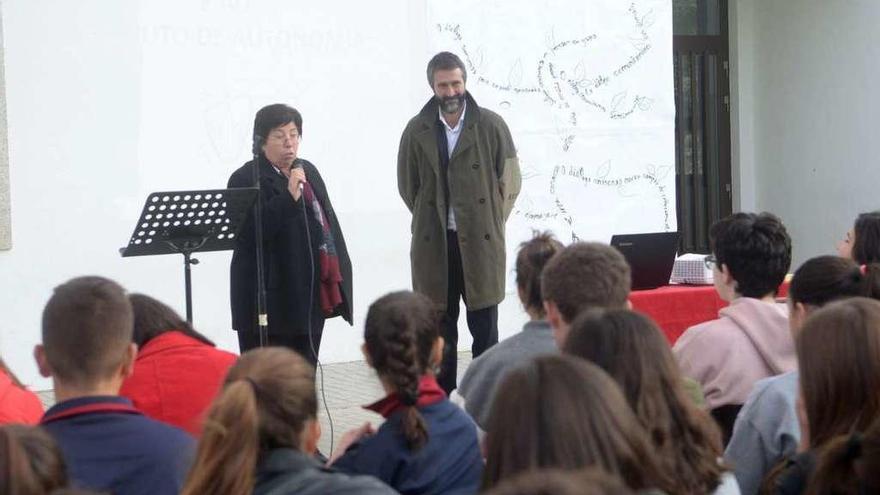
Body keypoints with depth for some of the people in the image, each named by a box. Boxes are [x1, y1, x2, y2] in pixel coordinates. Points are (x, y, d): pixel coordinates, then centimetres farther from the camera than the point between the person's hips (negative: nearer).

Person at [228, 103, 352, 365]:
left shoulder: (309, 172, 16)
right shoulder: (245, 180, -8)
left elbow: (329, 223, 20)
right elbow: (251, 232, -21)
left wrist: (338, 277, 15)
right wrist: (289, 196, -26)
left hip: (311, 298, 7)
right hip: (270, 301, -7)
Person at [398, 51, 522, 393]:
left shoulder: (491, 126, -2)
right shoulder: (418, 131, 2)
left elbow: (510, 183, 5)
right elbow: (407, 186, 12)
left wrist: (490, 224, 5)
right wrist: (431, 221, 12)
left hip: (481, 242, -1)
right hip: (434, 246, 1)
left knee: (485, 329, 2)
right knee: (440, 332, 7)